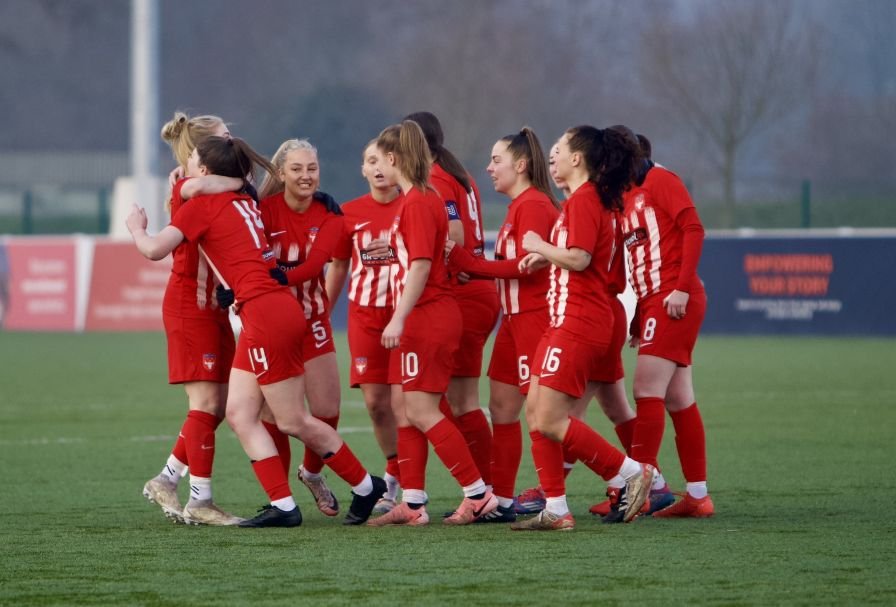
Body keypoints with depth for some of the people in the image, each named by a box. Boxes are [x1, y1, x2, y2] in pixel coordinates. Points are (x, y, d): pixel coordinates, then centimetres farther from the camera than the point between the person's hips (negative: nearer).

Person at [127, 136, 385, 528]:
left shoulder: (202, 205, -7)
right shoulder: (242, 202, 17)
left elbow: (154, 249, -13)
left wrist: (136, 226, 9)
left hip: (266, 314, -9)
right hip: (268, 313, 9)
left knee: (292, 421, -1)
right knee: (239, 412, 5)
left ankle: (365, 486, 11)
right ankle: (283, 506, 1)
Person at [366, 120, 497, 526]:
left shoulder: (418, 203, -14)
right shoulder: (423, 200, 15)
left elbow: (420, 265, -22)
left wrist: (399, 319, -24)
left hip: (427, 319, -10)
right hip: (422, 321, 10)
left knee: (421, 411, -10)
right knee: (404, 408, 10)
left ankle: (478, 494, -7)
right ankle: (412, 504, 11)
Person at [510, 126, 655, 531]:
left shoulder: (583, 200, -14)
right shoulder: (592, 199, 18)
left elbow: (579, 258, -25)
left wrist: (540, 246, -10)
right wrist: (547, 258, 12)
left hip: (578, 325, -11)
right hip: (564, 321, 11)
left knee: (550, 420, -11)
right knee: (535, 411, 7)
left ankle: (632, 473, -3)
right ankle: (556, 509, 7)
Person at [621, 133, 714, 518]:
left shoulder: (659, 181, -5)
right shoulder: (624, 200, 19)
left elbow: (693, 229, -14)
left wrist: (682, 287, -21)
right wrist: (637, 317, 14)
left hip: (675, 301, -9)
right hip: (652, 304, 9)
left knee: (647, 389, -13)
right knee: (677, 400, 8)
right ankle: (698, 496, 10)